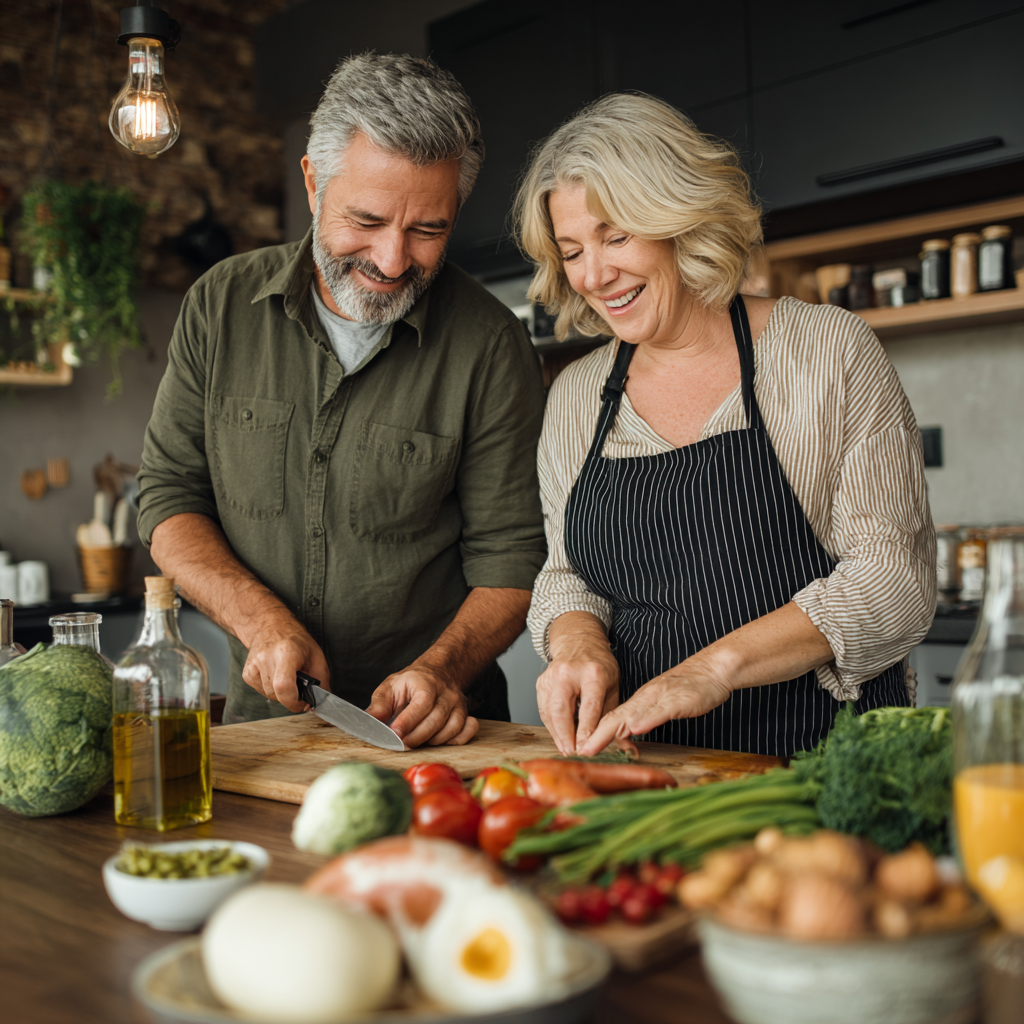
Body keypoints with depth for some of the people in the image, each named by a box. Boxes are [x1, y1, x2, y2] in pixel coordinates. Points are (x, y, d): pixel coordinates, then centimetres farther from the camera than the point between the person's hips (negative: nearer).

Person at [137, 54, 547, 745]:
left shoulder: (491, 344, -6)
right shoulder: (222, 304, 1)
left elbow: (509, 557, -4)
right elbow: (169, 498, 3)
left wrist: (442, 669, -21)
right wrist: (261, 621, -11)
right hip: (263, 720, 2)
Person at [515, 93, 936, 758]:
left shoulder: (829, 354, -1)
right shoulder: (575, 397, 12)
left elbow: (896, 577, -6)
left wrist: (718, 664, -17)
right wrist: (577, 640, -6)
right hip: (643, 766, 4)